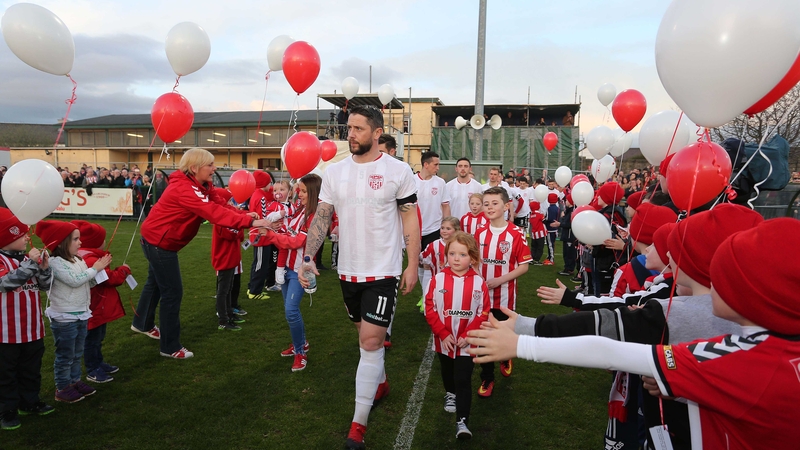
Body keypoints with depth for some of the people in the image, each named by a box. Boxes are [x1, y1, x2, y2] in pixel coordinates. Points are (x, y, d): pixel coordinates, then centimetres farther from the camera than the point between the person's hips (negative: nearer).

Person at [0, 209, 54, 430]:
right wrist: (30, 263, -33)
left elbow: (44, 285, 7)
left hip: (33, 328, 7)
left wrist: (44, 268, -11)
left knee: (31, 369, 19)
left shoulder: (28, 258, 5)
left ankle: (29, 402, 34)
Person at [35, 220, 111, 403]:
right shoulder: (55, 263, -18)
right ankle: (62, 388, 16)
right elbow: (75, 280, -26)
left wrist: (101, 269, -4)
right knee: (65, 356, 4)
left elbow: (90, 283, 10)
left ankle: (75, 381, 32)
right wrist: (95, 268, -15)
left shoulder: (78, 260, 7)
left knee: (77, 354, 19)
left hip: (81, 315, 8)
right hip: (64, 318, -8)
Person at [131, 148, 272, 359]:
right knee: (172, 291, -4)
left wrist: (245, 215, -24)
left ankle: (142, 324, 49)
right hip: (159, 241, -10)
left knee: (155, 282, 26)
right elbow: (215, 213, -40)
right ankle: (170, 347, 8)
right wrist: (250, 222, -45)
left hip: (159, 239, 10)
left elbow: (221, 205, -7)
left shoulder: (202, 186, 1)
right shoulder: (184, 189, -31)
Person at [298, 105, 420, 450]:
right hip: (348, 270, 5)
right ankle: (380, 383, 45)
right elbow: (322, 217, 2)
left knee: (370, 341, -5)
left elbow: (410, 219, -5)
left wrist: (412, 265, -8)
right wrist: (308, 257, -8)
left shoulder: (397, 170, -9)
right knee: (367, 334, 20)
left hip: (383, 271, -4)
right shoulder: (334, 172, 2)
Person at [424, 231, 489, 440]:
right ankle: (450, 394, 54)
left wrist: (468, 335, -16)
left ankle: (462, 421, 5)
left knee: (463, 381, -2)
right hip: (444, 340, 3)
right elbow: (430, 309, -8)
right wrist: (443, 334, -14)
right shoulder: (438, 279, -11)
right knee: (447, 373, 26)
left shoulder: (479, 283, -12)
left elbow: (483, 313, -8)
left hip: (467, 342, -2)